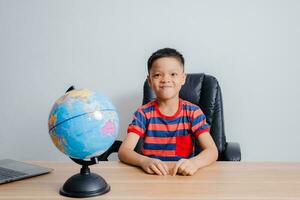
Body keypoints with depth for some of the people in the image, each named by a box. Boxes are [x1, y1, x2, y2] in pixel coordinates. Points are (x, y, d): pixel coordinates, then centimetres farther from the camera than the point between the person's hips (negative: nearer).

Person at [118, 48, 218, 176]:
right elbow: (123, 151, -10)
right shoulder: (143, 113, -1)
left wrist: (194, 162, -31)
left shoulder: (193, 112, 0)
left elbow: (212, 151, -9)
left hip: (184, 176, -1)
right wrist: (144, 161, -32)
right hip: (152, 176, 1)